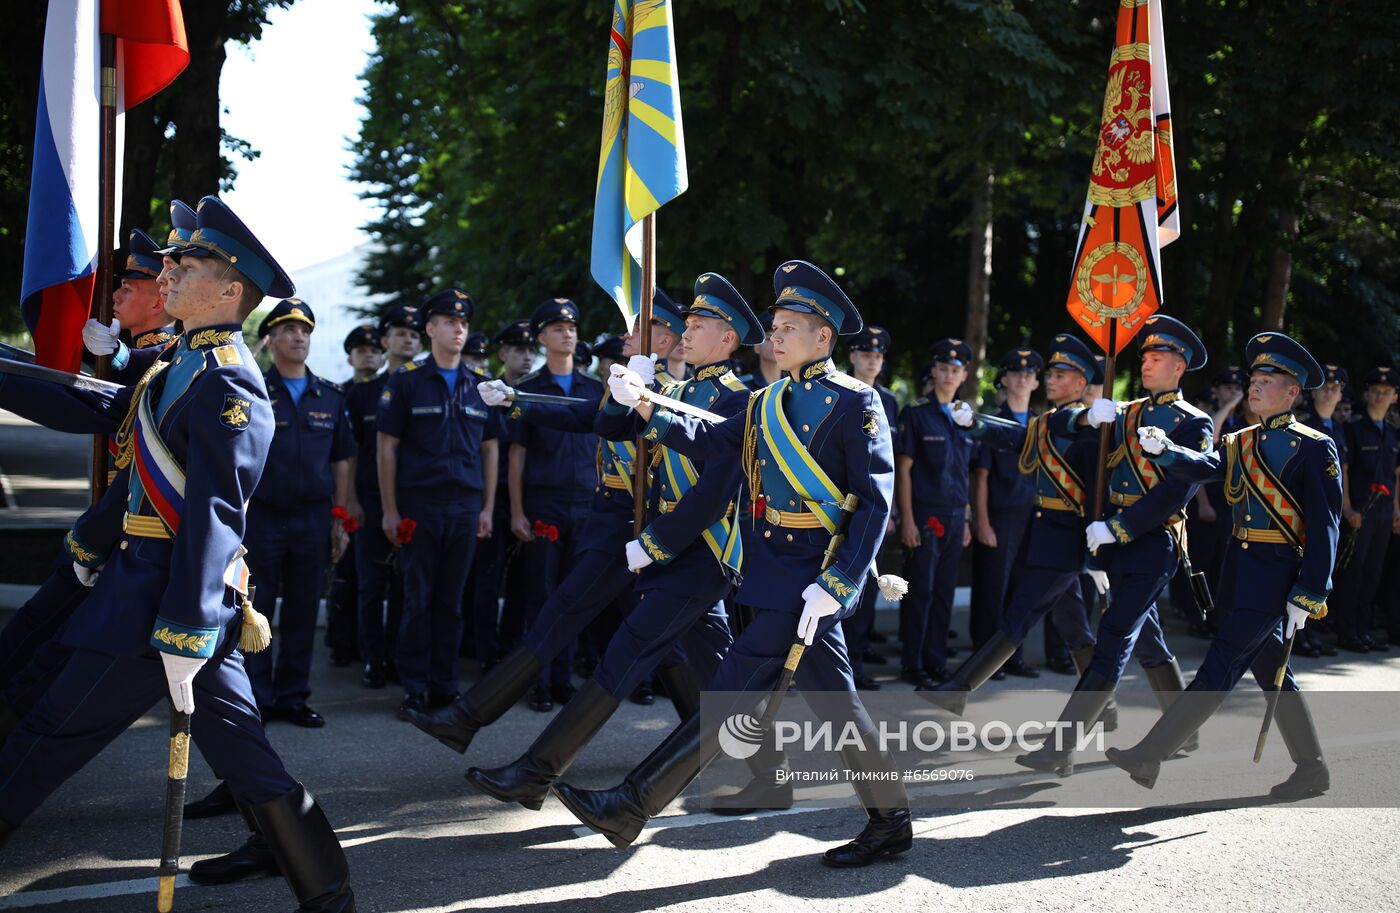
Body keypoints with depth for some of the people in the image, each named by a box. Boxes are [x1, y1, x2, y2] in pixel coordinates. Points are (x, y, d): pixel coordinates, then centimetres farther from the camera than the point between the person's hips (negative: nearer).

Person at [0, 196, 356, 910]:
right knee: (239, 750, 10)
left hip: (162, 600, -9)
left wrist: (183, 637, -23)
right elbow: (93, 411, 19)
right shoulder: (183, 365, 14)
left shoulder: (225, 387, -16)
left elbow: (213, 519, -21)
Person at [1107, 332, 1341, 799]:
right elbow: (1204, 466, -4)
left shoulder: (1314, 448, -7)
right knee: (1270, 671, 14)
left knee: (1222, 664, -8)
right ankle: (1311, 770, 26)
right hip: (1241, 567, 8)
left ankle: (1151, 755, -9)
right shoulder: (1240, 443, 14)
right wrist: (1164, 449, -25)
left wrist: (1308, 595, -16)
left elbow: (1324, 527, -11)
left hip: (1277, 572, -8)